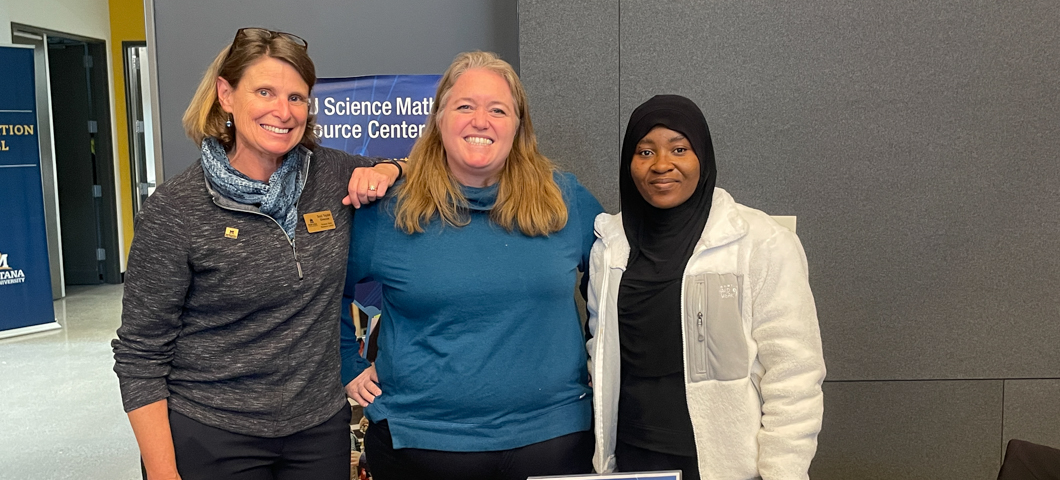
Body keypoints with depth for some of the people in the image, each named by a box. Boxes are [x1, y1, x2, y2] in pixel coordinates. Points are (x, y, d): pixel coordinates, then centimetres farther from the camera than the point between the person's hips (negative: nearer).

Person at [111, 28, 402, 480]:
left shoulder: (333, 174, -3)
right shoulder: (174, 209, -12)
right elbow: (140, 355, -8)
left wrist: (385, 171, -7)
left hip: (321, 427, 4)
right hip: (210, 440, -3)